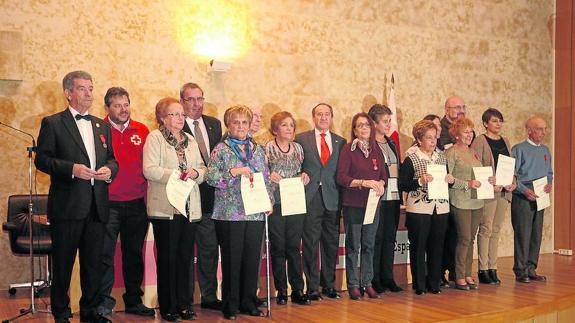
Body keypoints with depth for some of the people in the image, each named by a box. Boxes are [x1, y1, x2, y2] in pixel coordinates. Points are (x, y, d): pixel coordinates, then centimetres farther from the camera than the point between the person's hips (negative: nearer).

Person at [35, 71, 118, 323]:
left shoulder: (102, 126, 17)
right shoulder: (52, 123, 0)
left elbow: (111, 159, 19)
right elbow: (41, 159, -6)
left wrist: (109, 169, -4)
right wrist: (72, 169, -18)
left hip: (97, 205, 5)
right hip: (67, 205, -5)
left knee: (94, 262, 11)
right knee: (63, 262, 5)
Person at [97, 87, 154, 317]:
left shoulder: (142, 131, 6)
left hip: (136, 203, 4)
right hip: (107, 203, -3)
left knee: (134, 253, 13)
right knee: (105, 254, -2)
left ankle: (134, 301, 25)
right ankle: (103, 302, 9)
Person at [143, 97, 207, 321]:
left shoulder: (190, 141, 18)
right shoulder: (155, 137, -1)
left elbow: (203, 169, 15)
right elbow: (149, 169, -13)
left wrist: (196, 173, -6)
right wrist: (176, 175, -19)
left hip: (190, 208, 5)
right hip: (165, 208, -5)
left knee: (185, 257, 9)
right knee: (168, 257, 2)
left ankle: (184, 303, 19)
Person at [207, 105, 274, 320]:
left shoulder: (258, 150, 15)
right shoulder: (220, 150, 1)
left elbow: (266, 178, 18)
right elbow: (211, 177, -9)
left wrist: (269, 200, 7)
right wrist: (234, 172, -18)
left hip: (256, 213, 4)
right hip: (230, 214, -4)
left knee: (252, 259, 5)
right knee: (232, 260, 1)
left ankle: (248, 302, 19)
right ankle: (230, 306, 13)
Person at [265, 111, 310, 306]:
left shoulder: (298, 148, 12)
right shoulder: (267, 148, -2)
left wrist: (304, 176, 1)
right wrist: (269, 176, -19)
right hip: (275, 204, -3)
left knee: (294, 247, 5)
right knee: (278, 248, 2)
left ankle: (297, 290, 12)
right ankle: (281, 291, 13)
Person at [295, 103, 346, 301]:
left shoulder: (340, 142, 12)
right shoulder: (302, 139, 6)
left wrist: (342, 195, 0)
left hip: (332, 199, 3)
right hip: (310, 198, -2)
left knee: (331, 244, 8)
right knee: (310, 244, 0)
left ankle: (329, 285, 21)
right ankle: (312, 287, 10)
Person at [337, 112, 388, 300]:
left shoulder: (376, 149, 10)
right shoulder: (348, 149, -4)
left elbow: (384, 174, 13)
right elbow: (341, 177, -11)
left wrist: (380, 183, -8)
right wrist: (363, 182, -20)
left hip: (372, 204, 5)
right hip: (353, 204, -4)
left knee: (369, 245, 10)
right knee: (353, 246, 2)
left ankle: (367, 283, 19)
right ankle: (353, 285, 11)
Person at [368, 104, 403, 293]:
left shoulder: (391, 143, 17)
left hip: (393, 197, 7)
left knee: (390, 237, 10)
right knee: (376, 238, -2)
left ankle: (387, 277, 17)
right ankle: (374, 279, 7)